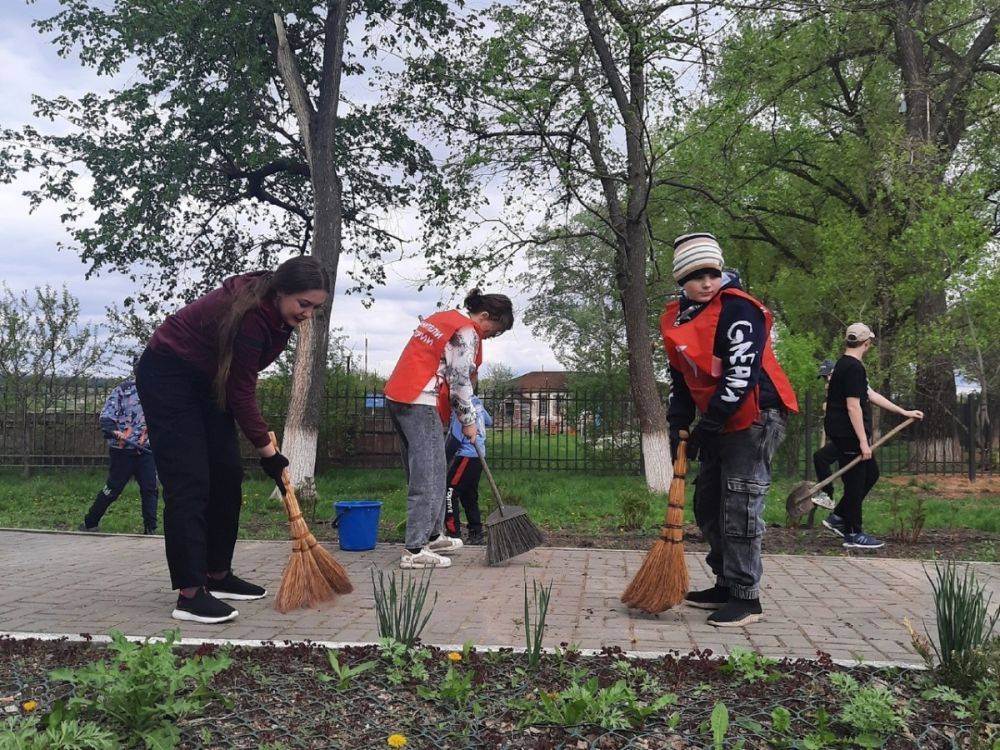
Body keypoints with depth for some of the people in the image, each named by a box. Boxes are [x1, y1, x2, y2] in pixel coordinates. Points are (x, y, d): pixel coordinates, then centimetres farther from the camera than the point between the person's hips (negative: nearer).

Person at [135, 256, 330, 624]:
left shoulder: (276, 310, -6)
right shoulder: (248, 315, -32)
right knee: (189, 483, -14)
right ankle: (190, 594, -13)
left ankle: (218, 576, 15)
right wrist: (267, 451, -18)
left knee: (227, 476, 5)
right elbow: (240, 391, -25)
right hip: (166, 376, -9)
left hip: (208, 379, 9)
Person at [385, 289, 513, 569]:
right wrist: (468, 422, -1)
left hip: (398, 397, 10)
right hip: (420, 405, -10)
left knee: (428, 472, 17)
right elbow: (460, 381, -11)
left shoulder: (442, 317, 20)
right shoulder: (466, 333, -9)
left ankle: (433, 535, 26)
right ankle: (414, 551, -8)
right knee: (428, 477, -8)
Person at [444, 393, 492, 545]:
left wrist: (444, 461, -11)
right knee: (470, 497, 17)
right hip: (479, 456, 9)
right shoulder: (477, 402, 9)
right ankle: (476, 535, 21)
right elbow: (489, 422, 26)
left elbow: (456, 438, -19)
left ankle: (454, 534, -7)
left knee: (449, 493, -5)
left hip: (466, 457, -9)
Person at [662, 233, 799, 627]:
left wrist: (708, 425, -20)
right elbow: (681, 377, 14)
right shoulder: (676, 318, 8)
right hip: (719, 423, 9)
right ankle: (727, 585, 27)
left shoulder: (738, 309, -17)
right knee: (707, 503, 14)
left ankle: (746, 598, 1)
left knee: (739, 509, -9)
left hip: (755, 417, -9)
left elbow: (741, 374, -23)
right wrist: (677, 425, 5)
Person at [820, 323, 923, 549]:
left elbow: (871, 395, 21)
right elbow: (853, 406, -22)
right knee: (855, 481, -3)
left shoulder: (845, 365, 17)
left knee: (871, 473, 18)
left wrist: (904, 412, 23)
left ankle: (838, 518, 21)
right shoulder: (853, 367, -17)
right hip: (848, 435, -11)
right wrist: (863, 441, -22)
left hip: (845, 435, 11)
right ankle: (853, 534, 6)